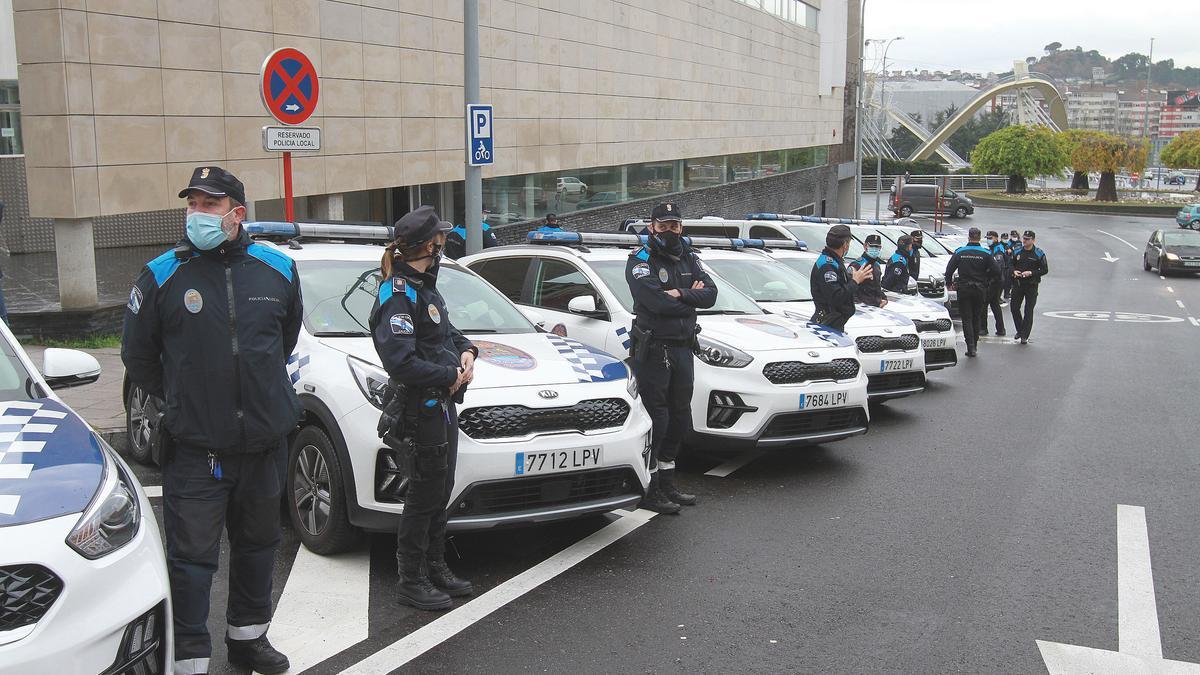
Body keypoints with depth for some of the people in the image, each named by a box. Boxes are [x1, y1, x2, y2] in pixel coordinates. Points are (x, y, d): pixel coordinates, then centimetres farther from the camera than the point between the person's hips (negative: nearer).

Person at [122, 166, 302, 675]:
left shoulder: (277, 269, 2)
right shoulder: (161, 275, -6)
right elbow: (138, 356, 6)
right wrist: (182, 400, 11)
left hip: (266, 441, 4)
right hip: (195, 447, -3)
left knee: (258, 544, 18)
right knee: (192, 556, -3)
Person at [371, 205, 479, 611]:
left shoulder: (425, 287, 13)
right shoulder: (398, 294, -18)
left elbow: (447, 331, 25)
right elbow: (400, 361, -26)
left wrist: (466, 351, 3)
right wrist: (450, 375, -17)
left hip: (442, 405, 10)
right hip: (419, 409, -10)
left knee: (440, 493, 17)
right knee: (424, 495, -1)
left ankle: (436, 570, 30)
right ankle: (411, 582, 11)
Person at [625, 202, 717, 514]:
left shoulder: (689, 259, 14)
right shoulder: (640, 260, -7)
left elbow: (710, 293, 0)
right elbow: (655, 301, -22)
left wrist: (679, 295, -16)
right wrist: (691, 297, -8)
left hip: (683, 347, 7)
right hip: (652, 348, -7)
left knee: (679, 419, 13)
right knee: (655, 419, -6)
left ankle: (667, 482, 26)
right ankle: (649, 490, 2)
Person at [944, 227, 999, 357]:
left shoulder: (960, 252, -5)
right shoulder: (985, 254, -4)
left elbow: (949, 269, -4)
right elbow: (996, 272, -6)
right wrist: (985, 280, 11)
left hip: (963, 289, -1)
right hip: (979, 289, 1)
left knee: (967, 318, 0)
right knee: (976, 318, 14)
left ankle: (971, 346, -13)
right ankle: (974, 345, 19)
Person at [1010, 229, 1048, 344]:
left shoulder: (1039, 254, -5)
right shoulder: (1017, 252, 7)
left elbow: (1045, 270, -5)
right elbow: (1011, 265, 17)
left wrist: (1031, 273, -19)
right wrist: (1014, 271, -6)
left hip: (1032, 285, -4)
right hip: (1018, 284, 4)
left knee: (1028, 311, -1)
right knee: (1014, 308, 5)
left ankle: (1024, 336, 5)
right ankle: (1020, 330, 26)